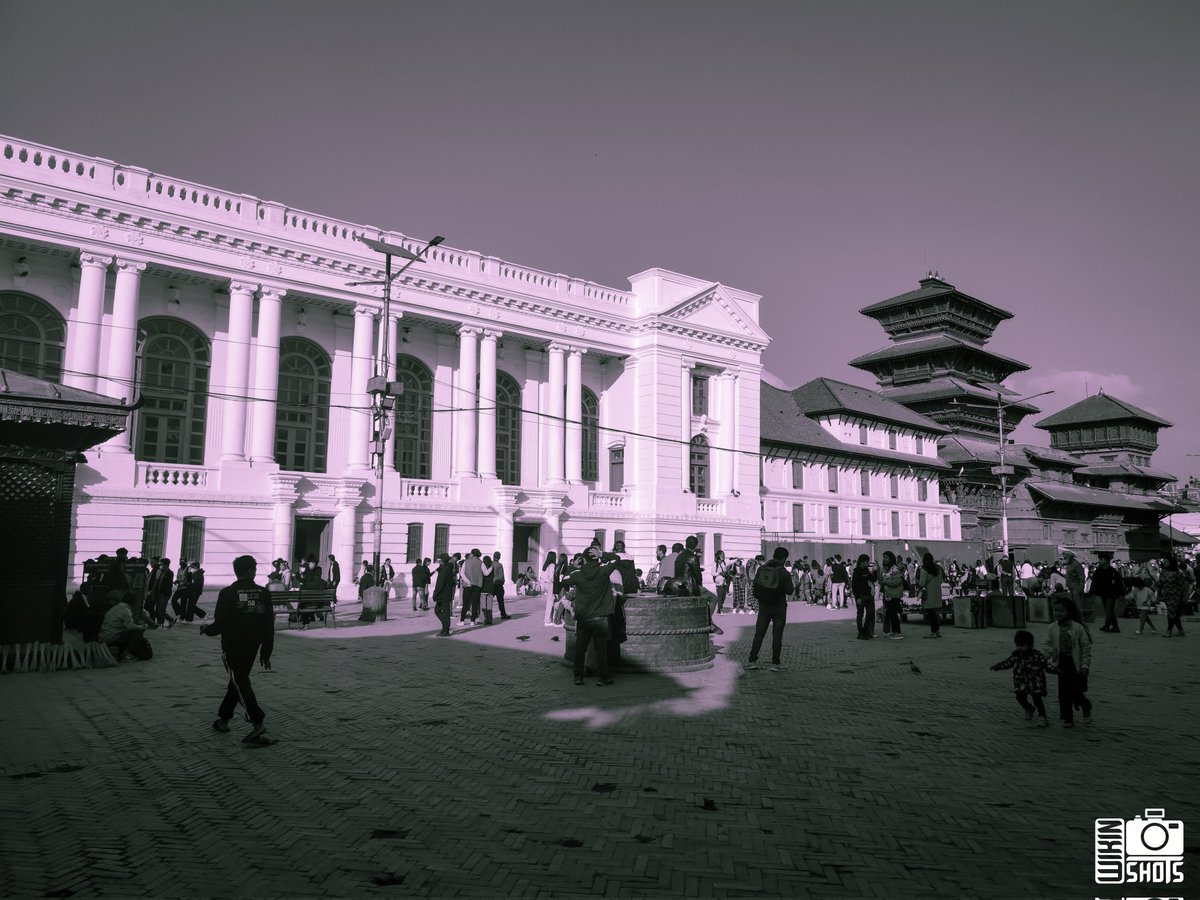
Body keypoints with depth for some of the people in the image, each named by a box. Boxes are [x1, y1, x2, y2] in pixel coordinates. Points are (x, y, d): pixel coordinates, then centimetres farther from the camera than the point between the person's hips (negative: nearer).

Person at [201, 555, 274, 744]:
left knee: (240, 683, -5)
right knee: (237, 681, 19)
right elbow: (269, 625, 1)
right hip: (252, 648, 4)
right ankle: (223, 718, 31)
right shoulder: (263, 593, -2)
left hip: (232, 647, -4)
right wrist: (266, 653, 10)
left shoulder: (227, 593, -12)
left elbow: (220, 624, -11)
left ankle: (258, 722, -15)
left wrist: (206, 629, 13)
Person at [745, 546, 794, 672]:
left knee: (759, 634, 10)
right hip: (779, 608, -3)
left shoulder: (761, 569, -2)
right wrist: (793, 587, 9)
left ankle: (752, 661, 9)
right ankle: (775, 663, 8)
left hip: (763, 606, 3)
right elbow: (789, 591, -10)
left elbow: (755, 585, 3)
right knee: (777, 635, 5)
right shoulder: (784, 573, -14)